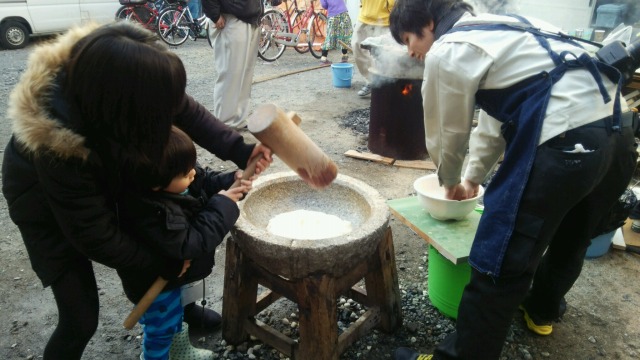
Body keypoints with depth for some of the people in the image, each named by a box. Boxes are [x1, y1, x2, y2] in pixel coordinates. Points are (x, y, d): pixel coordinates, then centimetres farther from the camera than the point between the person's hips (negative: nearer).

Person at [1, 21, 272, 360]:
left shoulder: (113, 72, -30)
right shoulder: (58, 149, -42)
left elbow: (185, 110, -12)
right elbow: (95, 236, -29)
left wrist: (240, 151, -21)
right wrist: (163, 264, -18)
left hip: (103, 181, 5)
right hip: (47, 203, -5)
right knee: (81, 317, -3)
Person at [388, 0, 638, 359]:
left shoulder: (446, 52, -3)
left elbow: (447, 135, 7)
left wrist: (450, 182, 27)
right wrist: (473, 178, 35)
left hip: (564, 142, -10)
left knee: (501, 264, 0)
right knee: (572, 237, 29)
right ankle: (542, 311, 53)